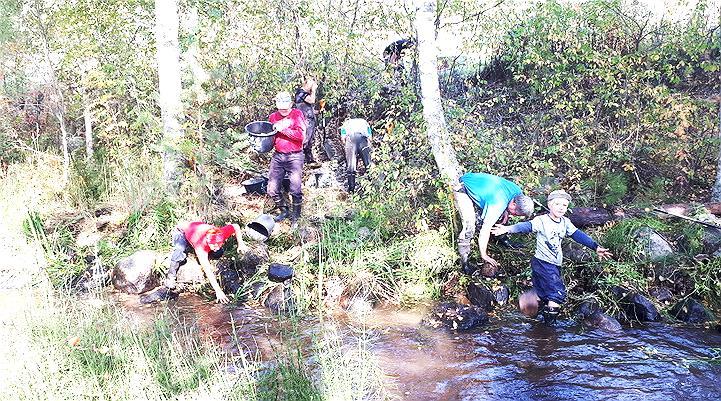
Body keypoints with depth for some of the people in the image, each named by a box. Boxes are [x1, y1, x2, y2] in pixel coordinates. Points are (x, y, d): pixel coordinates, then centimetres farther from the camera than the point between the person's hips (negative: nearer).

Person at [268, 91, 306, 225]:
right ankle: (283, 211, 24)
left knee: (295, 190, -7)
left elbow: (300, 135, -14)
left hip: (294, 156, -4)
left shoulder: (297, 114, -2)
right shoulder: (273, 117, 12)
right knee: (272, 189, 1)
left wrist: (283, 129, -15)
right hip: (278, 156, 5)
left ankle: (295, 216, 12)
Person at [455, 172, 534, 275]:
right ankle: (464, 260, -9)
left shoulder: (518, 191, -13)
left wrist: (506, 213, -4)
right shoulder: (498, 205, -37)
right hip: (463, 189, -8)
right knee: (469, 226, -19)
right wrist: (484, 255, -25)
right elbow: (485, 229, -32)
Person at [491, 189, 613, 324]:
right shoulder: (541, 221, -12)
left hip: (555, 265, 8)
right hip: (542, 263, -8)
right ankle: (549, 324, -6)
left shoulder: (565, 223, 10)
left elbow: (578, 235, 11)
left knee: (541, 295, 13)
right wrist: (509, 229, -43)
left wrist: (596, 247, 6)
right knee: (558, 293, -15)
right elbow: (527, 226, -25)